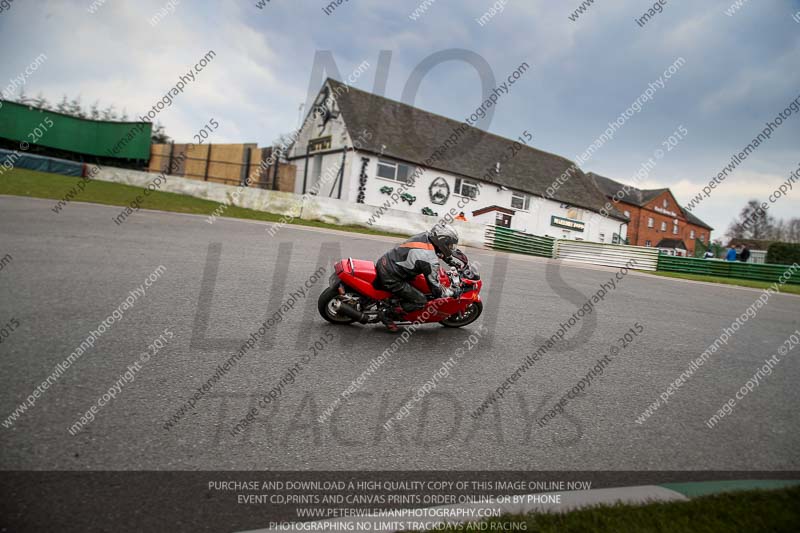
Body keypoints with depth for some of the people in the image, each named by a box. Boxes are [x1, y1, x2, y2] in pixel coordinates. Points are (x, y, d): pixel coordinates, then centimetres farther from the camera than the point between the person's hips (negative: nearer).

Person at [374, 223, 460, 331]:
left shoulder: (425, 236, 2)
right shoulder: (431, 261, -21)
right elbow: (436, 290, -13)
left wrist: (449, 259, 28)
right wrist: (453, 292, 2)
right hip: (390, 279, -8)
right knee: (421, 301, -2)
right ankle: (387, 314, 4)